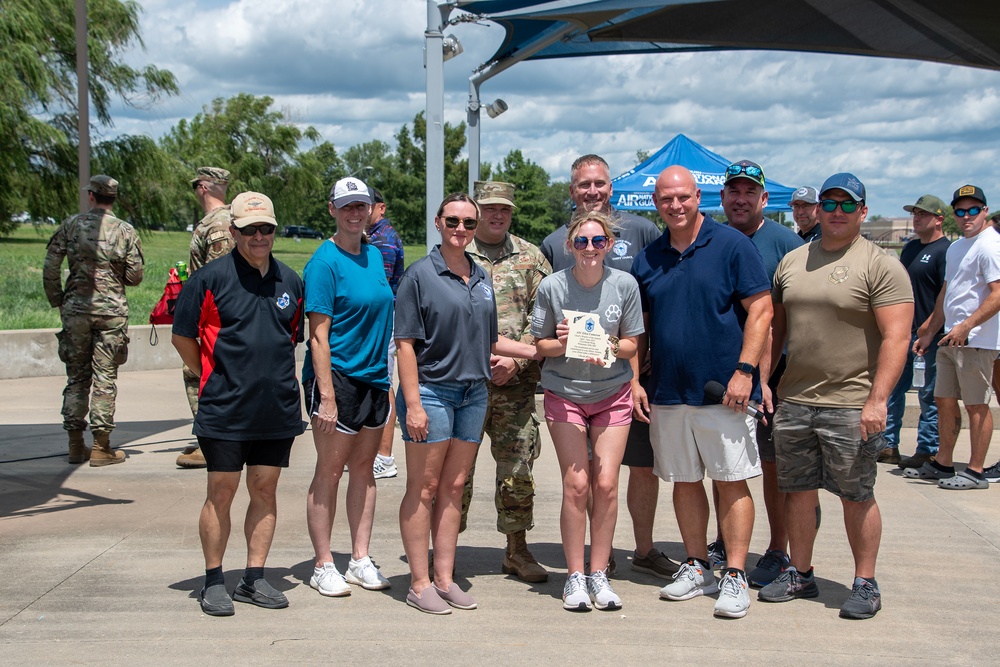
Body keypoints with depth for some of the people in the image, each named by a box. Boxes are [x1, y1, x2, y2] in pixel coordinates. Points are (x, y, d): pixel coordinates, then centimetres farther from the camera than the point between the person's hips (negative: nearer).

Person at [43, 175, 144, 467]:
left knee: (76, 377, 10)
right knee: (105, 379, 3)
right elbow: (135, 276, 0)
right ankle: (101, 447, 3)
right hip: (112, 311, -1)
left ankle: (76, 445, 12)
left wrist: (58, 302, 11)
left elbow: (50, 269, -1)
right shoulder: (126, 231, 0)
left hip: (76, 309, 1)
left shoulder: (70, 225, 2)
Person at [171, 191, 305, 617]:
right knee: (221, 492, 1)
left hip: (278, 408, 4)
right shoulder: (210, 279, -5)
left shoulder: (290, 281, 9)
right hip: (225, 410, -4)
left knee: (265, 490, 8)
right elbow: (182, 337, 1)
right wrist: (212, 377, 4)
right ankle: (213, 582, 13)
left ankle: (254, 579, 18)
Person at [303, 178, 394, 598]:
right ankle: (323, 566, 9)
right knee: (330, 471, 0)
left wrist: (386, 383, 15)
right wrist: (326, 397, -20)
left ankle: (361, 560, 20)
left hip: (373, 377, 7)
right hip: (336, 377, -7)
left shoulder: (374, 256, 11)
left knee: (363, 468, 12)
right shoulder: (324, 262, -11)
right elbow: (319, 335, -15)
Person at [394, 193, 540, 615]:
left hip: (473, 393, 6)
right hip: (431, 391, -6)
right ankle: (420, 584, 7)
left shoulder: (481, 278, 13)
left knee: (453, 488, 10)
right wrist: (412, 403, -16)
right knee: (423, 488, 0)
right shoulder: (420, 274, -6)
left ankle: (444, 579, 17)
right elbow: (405, 344, -9)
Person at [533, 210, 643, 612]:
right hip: (564, 394, -1)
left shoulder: (624, 284, -6)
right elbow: (540, 346, 0)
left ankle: (599, 574, 11)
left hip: (612, 394, 1)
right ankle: (575, 577, 6)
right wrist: (563, 343, -21)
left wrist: (610, 348, -20)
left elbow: (631, 344, 1)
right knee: (576, 485, -7)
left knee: (606, 484, -3)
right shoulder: (552, 286, -8)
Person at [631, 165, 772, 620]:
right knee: (684, 481, 11)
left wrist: (744, 370, -14)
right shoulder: (647, 259, 10)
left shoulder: (731, 245, -4)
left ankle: (735, 577, 4)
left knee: (732, 481, -1)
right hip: (667, 393, 5)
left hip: (722, 390, -5)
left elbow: (760, 309, -7)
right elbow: (639, 327, 16)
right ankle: (697, 568, 22)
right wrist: (634, 379, 7)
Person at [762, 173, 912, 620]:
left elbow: (895, 337, -13)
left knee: (856, 496, 3)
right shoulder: (792, 261, 12)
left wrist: (877, 400, -20)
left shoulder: (881, 265, -6)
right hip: (793, 400, 5)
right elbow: (776, 327, 19)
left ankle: (865, 584, 14)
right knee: (798, 491, 12)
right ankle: (799, 575, 25)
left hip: (851, 407, -5)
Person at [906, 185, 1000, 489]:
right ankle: (943, 464, 23)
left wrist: (965, 326, -25)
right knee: (944, 400, 13)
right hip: (951, 339, 9)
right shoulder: (955, 247, 18)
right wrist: (929, 332, 23)